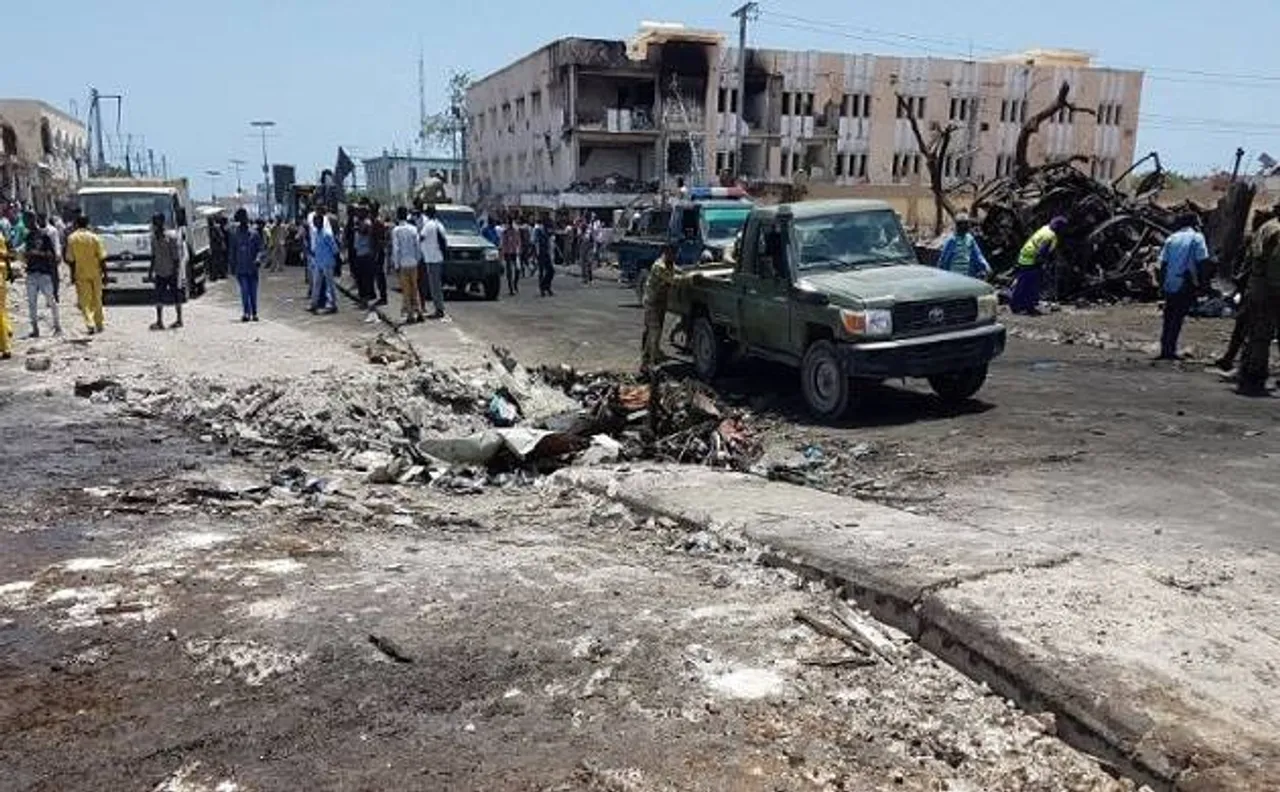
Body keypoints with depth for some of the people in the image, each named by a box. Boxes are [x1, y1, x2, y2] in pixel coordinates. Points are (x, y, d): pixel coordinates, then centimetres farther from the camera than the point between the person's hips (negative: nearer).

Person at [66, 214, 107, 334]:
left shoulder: (71, 238, -3)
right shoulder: (94, 237, -4)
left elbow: (71, 259, -2)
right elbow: (101, 258, -4)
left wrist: (72, 275, 6)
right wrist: (104, 274, 2)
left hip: (81, 273, -1)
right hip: (95, 272, 1)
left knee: (84, 301, 1)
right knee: (97, 299, 13)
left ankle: (90, 324, -14)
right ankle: (100, 324, 20)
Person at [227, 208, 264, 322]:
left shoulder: (254, 234, 2)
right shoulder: (234, 234, 4)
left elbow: (260, 249, 2)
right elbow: (231, 252, 10)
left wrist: (258, 258, -17)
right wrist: (232, 267, 8)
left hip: (252, 268, 1)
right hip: (240, 269, -1)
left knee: (253, 292, 6)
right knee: (244, 290, -11)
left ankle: (254, 313, 15)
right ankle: (246, 313, -15)